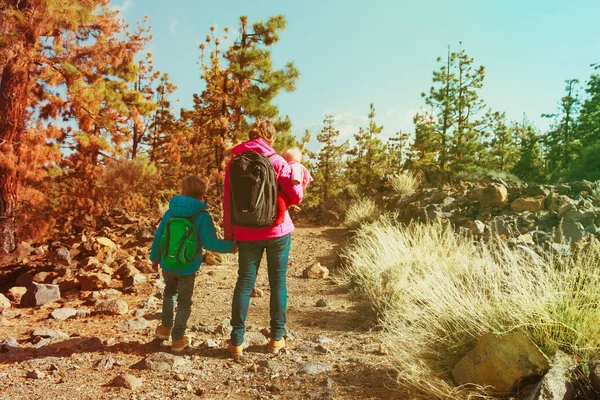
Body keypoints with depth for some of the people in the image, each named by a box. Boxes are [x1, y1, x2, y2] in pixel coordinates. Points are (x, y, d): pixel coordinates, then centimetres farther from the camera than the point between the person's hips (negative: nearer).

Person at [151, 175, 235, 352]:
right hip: (187, 269, -4)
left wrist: (155, 257, 18)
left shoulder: (170, 212, -3)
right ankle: (178, 339, 21)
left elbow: (158, 237, 4)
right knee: (184, 302, 14)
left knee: (170, 293, 29)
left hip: (167, 265, 4)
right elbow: (210, 243, -20)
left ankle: (165, 328, 39)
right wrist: (230, 246, -5)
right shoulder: (202, 217, -16)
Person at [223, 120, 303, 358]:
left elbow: (228, 202, 3)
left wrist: (228, 233, 11)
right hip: (277, 231, -2)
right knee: (278, 282, 10)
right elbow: (296, 197, -8)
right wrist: (297, 179, 11)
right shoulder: (277, 161, -7)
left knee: (244, 282, 9)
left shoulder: (234, 163, 0)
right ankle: (277, 338, 19)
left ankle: (237, 342, 12)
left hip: (247, 234, 2)